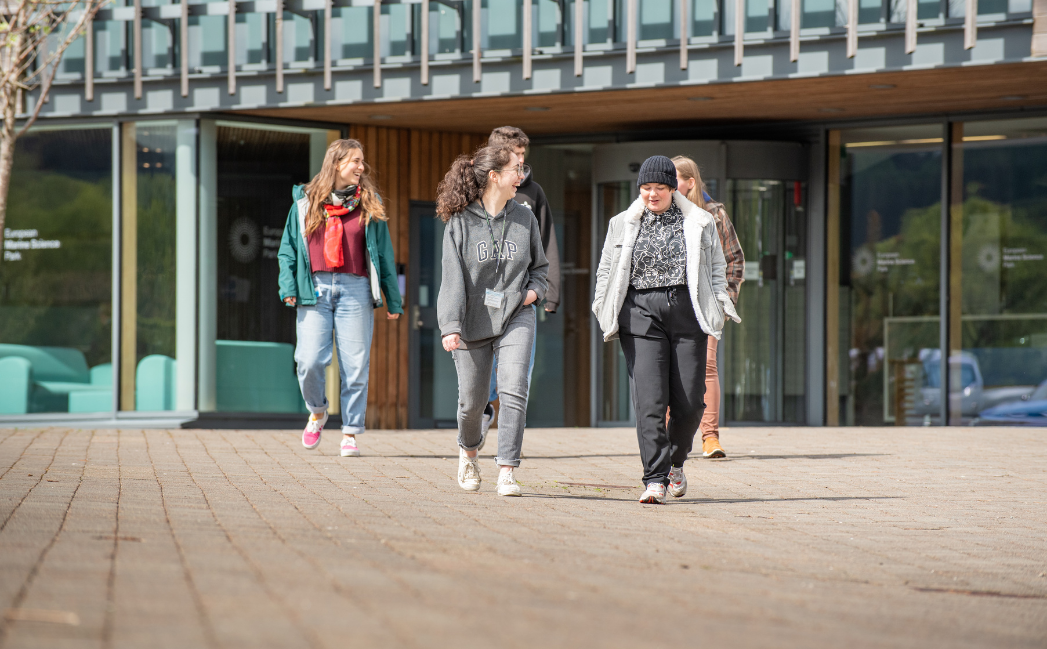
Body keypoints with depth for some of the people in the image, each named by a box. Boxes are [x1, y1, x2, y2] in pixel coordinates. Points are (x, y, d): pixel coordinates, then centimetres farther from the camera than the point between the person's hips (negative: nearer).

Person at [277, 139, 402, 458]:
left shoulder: (368, 205, 10)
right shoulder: (305, 203, 9)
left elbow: (384, 254, 12)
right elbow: (288, 249, 11)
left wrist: (393, 300, 11)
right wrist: (288, 286, -2)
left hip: (355, 288, 0)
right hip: (315, 288, 0)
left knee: (356, 365, -3)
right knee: (309, 361, -9)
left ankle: (350, 433, 7)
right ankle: (317, 412, 20)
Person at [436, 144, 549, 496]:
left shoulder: (524, 218, 5)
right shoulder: (460, 222, -6)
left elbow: (540, 265, 19)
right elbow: (452, 278, -11)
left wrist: (534, 289, -2)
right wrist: (450, 327, -19)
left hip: (516, 318, 2)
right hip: (474, 321, -2)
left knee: (513, 391, -17)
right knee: (472, 400, 7)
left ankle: (507, 471, -15)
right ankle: (468, 450, 39)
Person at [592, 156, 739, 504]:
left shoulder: (699, 224, 11)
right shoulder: (622, 225, 13)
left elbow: (716, 270, 13)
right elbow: (606, 272, 17)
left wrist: (718, 312, 2)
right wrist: (606, 313, 6)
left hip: (687, 311, 0)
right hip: (641, 313, 0)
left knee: (689, 402, -2)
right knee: (649, 400, -12)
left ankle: (675, 463, 25)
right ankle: (655, 480, -12)